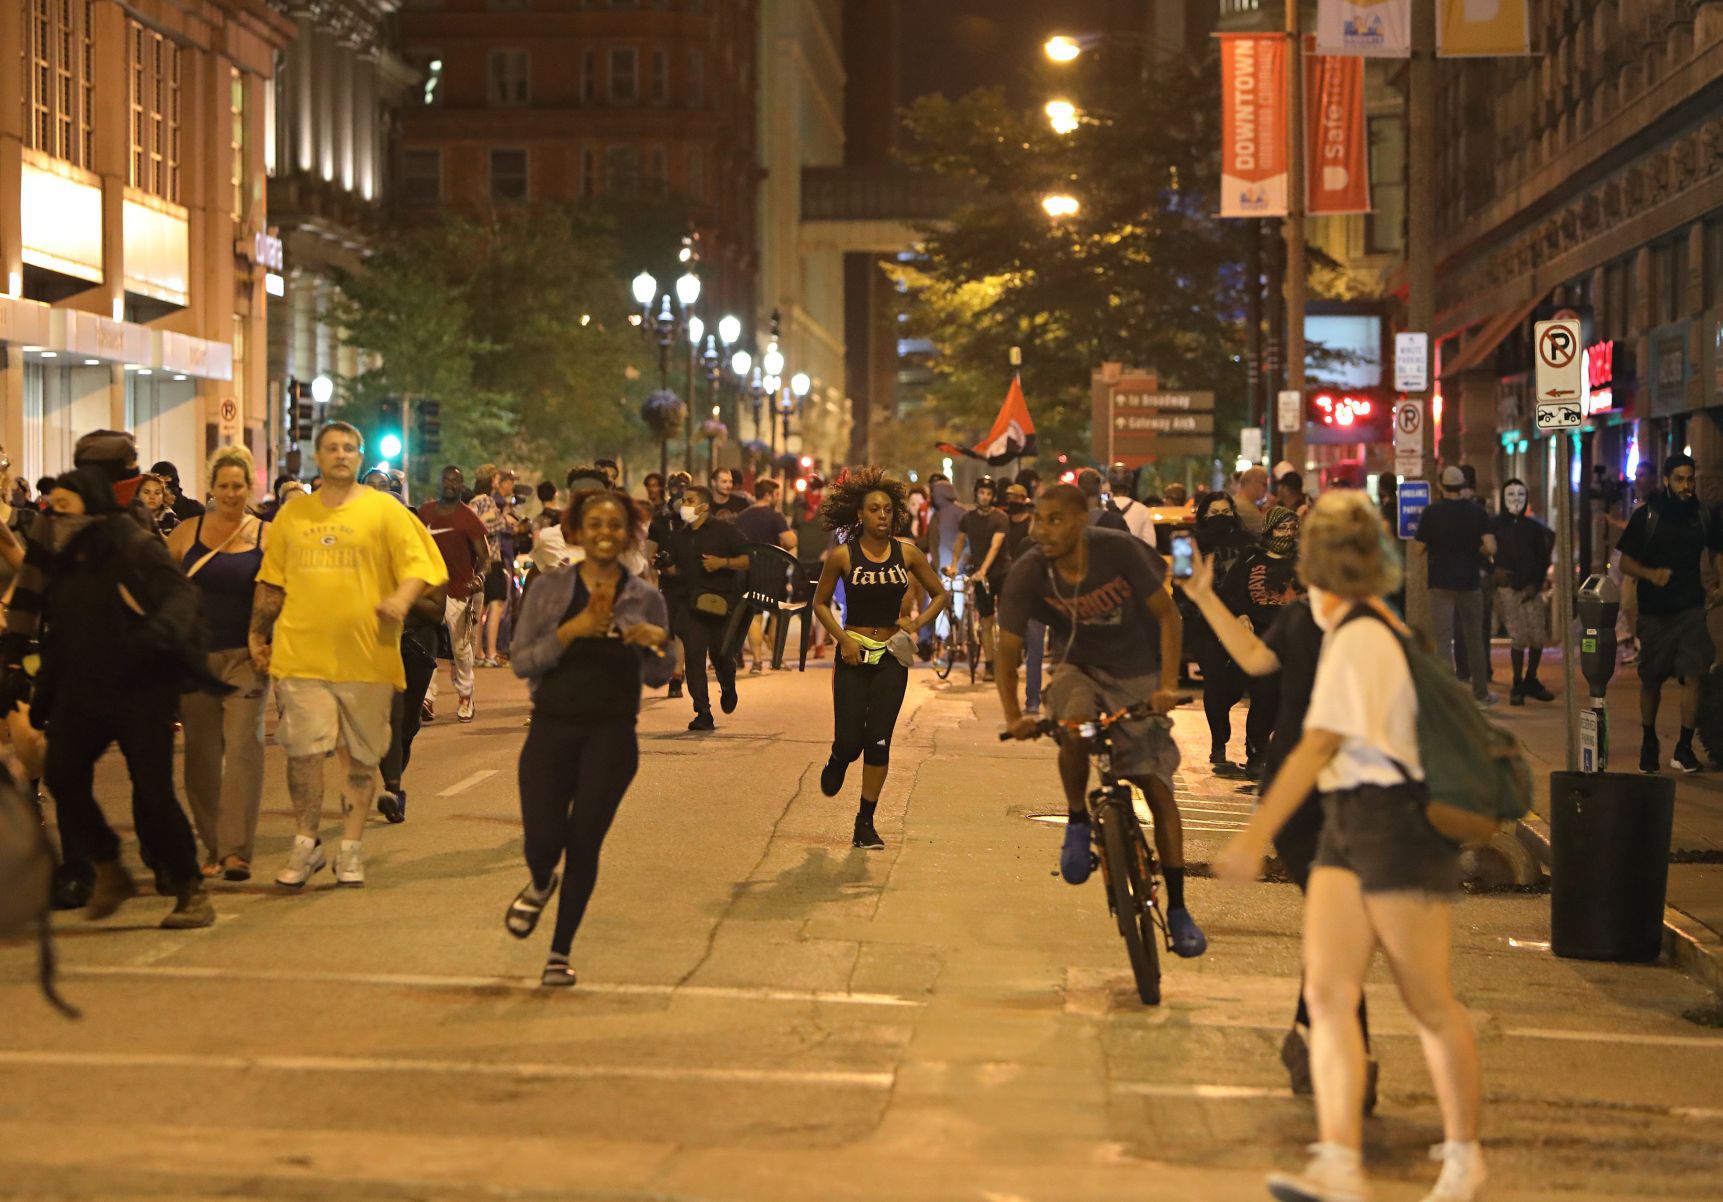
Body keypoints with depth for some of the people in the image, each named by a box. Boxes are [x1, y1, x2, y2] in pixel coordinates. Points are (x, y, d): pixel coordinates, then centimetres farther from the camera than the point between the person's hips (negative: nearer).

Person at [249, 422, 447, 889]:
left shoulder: (384, 510, 4)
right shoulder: (293, 514, 12)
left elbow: (418, 563, -1)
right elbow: (271, 581, 18)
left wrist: (401, 598, -20)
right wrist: (258, 634, 14)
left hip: (365, 655, -1)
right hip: (302, 653, 1)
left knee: (360, 755, 5)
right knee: (302, 750, -5)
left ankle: (351, 849, 15)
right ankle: (306, 844, 10)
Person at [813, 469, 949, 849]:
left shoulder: (907, 552, -1)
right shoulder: (842, 555, -6)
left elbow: (940, 595, 9)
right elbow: (820, 603, 4)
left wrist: (916, 623, -7)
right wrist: (843, 640, -9)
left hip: (891, 656, 1)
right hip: (853, 655, -1)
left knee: (879, 742, -2)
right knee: (850, 741, -4)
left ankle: (865, 824, 9)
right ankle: (837, 764, 35)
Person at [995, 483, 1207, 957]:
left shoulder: (1118, 549, -23)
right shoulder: (1028, 573, -19)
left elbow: (1168, 616, -14)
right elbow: (1008, 650, -12)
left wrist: (1167, 685, -24)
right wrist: (1013, 716, -23)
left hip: (1137, 674, 0)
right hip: (1078, 670, 1)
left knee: (1158, 787, -5)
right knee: (1073, 726, -35)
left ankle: (1178, 908, 5)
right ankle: (1077, 821, -7)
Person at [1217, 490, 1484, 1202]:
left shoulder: (1357, 641, -17)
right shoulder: (1386, 630, 12)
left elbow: (1317, 749, -24)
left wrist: (1255, 838, -27)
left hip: (1398, 823, -9)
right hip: (1348, 829, 9)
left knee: (1429, 1004, 4)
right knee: (1327, 993, -5)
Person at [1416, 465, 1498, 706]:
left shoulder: (1432, 512, -5)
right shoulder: (1477, 511, -1)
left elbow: (1419, 548, -3)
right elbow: (1491, 548, -9)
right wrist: (1476, 551, 11)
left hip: (1440, 582, -2)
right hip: (1469, 582, 2)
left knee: (1443, 639, -2)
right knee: (1474, 639, 13)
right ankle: (1481, 693, 21)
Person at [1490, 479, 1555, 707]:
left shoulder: (1533, 526, 9)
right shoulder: (1495, 525, 1)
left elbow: (1542, 559, 10)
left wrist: (1535, 583, 0)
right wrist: (1496, 572, -9)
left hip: (1531, 588, 3)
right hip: (1507, 587, -3)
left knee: (1538, 636, -1)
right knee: (1519, 637, -9)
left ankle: (1531, 681, 18)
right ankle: (1517, 686, 4)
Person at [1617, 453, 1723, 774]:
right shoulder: (1646, 516, -4)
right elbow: (1625, 562, -1)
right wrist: (1650, 574, -21)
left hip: (1690, 608, 0)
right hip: (1654, 610, 0)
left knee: (1692, 675, -12)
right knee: (1651, 680, 10)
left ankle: (1684, 747, -5)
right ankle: (1649, 741, 30)